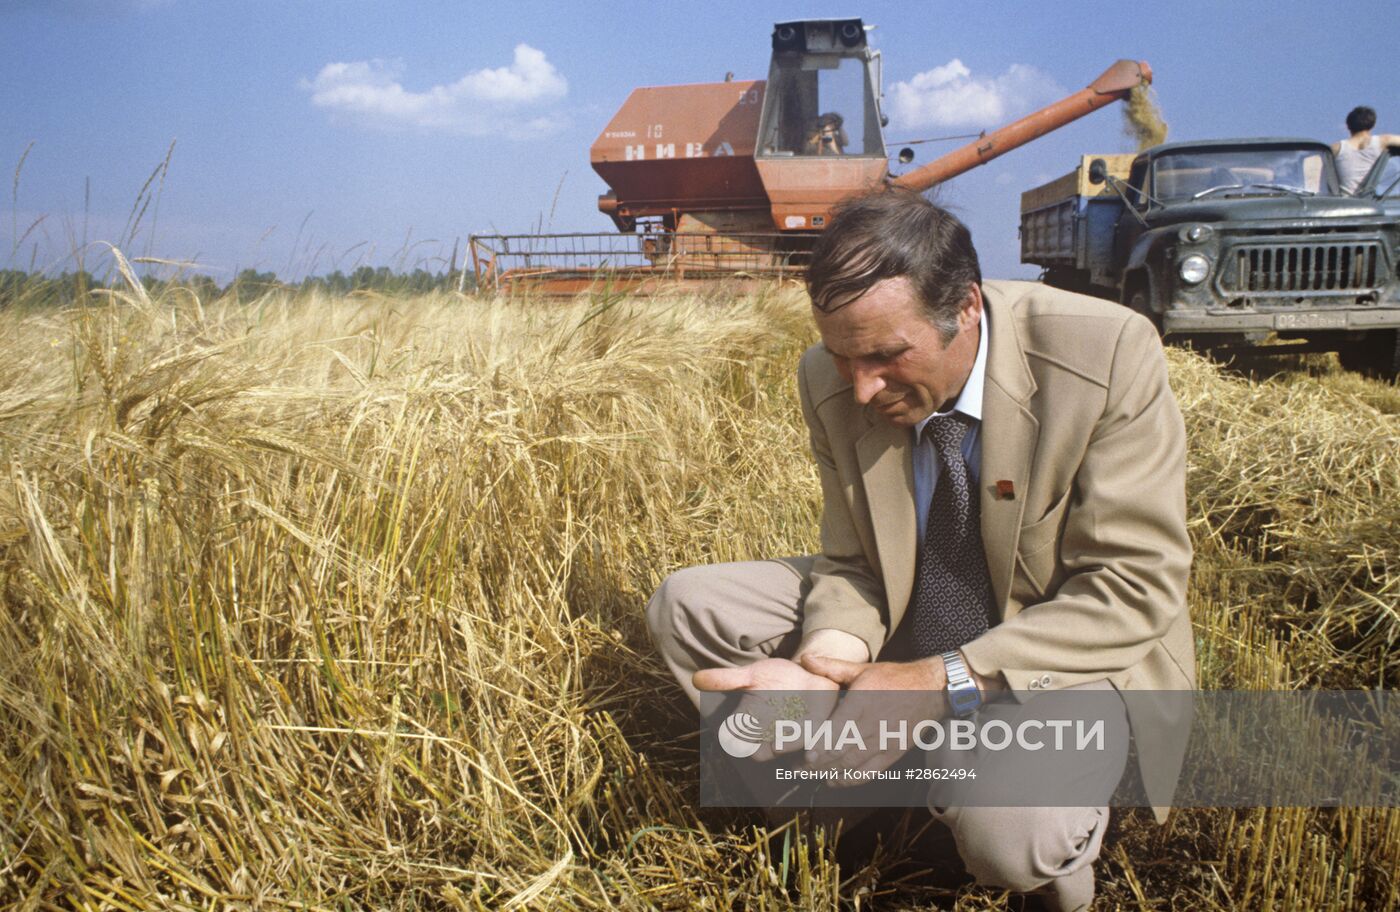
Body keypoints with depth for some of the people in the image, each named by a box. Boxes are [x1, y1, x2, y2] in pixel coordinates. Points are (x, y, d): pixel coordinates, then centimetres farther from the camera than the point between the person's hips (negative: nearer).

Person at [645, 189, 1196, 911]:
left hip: (1067, 655, -4)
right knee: (685, 606, -8)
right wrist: (821, 667, -27)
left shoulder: (1108, 354, -24)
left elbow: (1134, 589, -23)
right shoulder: (831, 382, -12)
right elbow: (854, 566, -4)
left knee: (1005, 832, -35)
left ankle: (1055, 848, 3)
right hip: (903, 630, 5)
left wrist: (943, 684, -32)